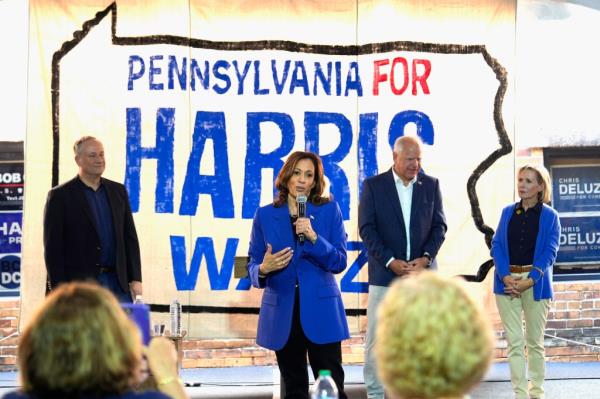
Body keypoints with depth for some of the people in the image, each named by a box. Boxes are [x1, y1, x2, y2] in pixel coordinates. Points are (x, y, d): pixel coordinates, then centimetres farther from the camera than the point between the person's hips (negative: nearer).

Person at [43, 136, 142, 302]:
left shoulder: (118, 190, 12)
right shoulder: (60, 196, -2)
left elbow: (130, 237, 14)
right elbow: (52, 248, -4)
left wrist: (135, 279, 6)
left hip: (117, 282, 4)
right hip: (79, 285, -4)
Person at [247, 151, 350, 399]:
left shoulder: (329, 210, 2)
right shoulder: (265, 215, 5)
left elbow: (339, 262, -4)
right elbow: (253, 266, 5)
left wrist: (313, 237, -19)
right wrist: (263, 269, -17)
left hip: (321, 311, -1)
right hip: (282, 313, 1)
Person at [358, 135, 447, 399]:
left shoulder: (431, 185, 8)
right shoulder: (373, 185, 1)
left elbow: (439, 226, 6)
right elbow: (367, 229, -4)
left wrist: (426, 258, -10)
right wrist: (391, 262, -14)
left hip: (422, 270, 2)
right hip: (385, 272, -2)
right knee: (376, 337, -1)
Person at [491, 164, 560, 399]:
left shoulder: (549, 216, 1)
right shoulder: (508, 212, 9)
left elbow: (549, 252, -5)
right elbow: (496, 245, 3)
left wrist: (529, 281, -15)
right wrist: (506, 277, -12)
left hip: (535, 283, -2)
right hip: (507, 281, 2)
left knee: (535, 341, 8)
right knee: (514, 342, -2)